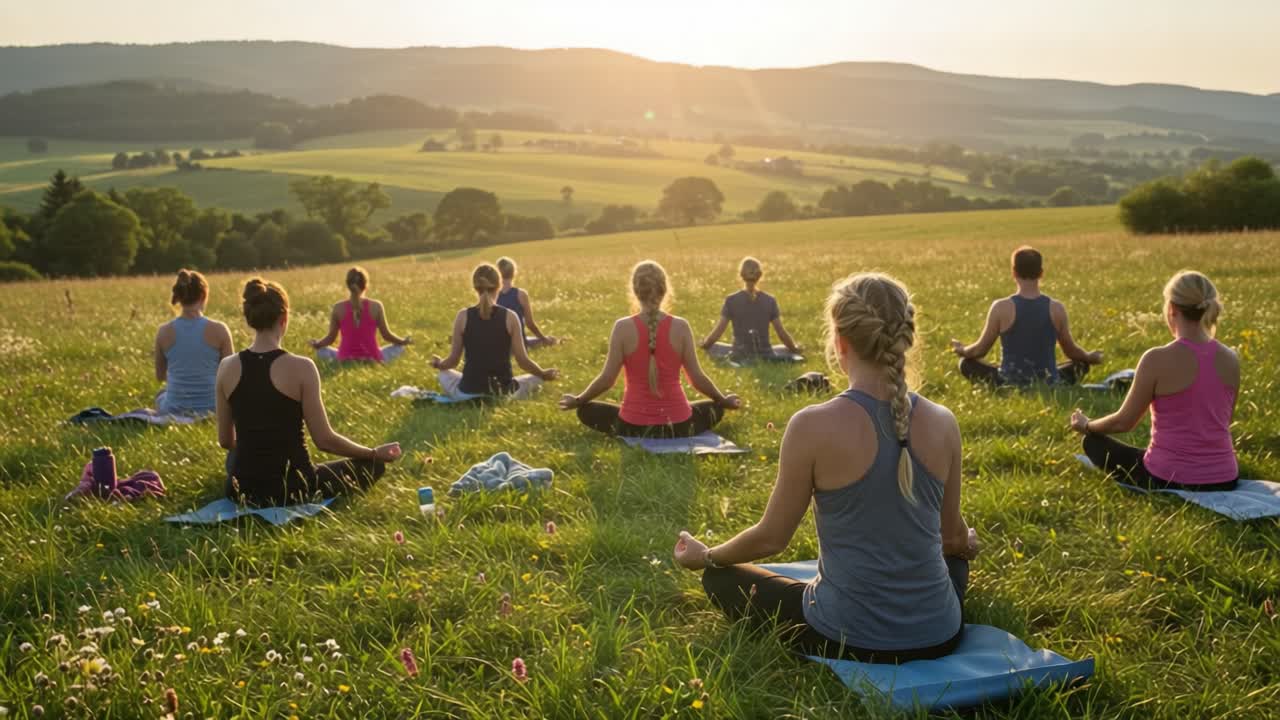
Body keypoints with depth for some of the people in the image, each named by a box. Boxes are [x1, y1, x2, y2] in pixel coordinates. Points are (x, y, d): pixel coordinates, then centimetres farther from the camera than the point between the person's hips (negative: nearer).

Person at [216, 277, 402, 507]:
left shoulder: (227, 367, -3)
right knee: (373, 464, 18)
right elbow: (325, 440, -12)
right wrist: (376, 453, 3)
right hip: (292, 488, -4)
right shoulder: (300, 367, -16)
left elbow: (226, 441, 6)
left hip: (243, 490, 4)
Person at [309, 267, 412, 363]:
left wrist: (316, 344, 24)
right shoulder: (376, 306, -10)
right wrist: (404, 341, 19)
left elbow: (330, 338, 2)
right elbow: (387, 335, -1)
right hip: (372, 360, -1)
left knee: (320, 350, 29)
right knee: (399, 346, 22)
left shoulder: (338, 308, -7)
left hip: (345, 359, 1)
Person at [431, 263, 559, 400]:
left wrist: (438, 364, 25)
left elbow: (453, 361, 1)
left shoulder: (463, 316, -5)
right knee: (536, 378, 27)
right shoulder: (510, 317, -7)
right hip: (503, 393, 0)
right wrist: (544, 374, 15)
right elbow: (523, 361, -4)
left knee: (444, 374, 32)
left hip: (469, 392, 1)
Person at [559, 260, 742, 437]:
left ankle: (637, 435, 15)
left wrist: (577, 400, 12)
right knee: (716, 407, 31)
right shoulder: (680, 326, -7)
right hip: (677, 425, 2)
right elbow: (697, 378, -2)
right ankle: (675, 435, 16)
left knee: (586, 410, 25)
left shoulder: (623, 328, -10)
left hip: (634, 426, -2)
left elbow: (607, 380, -6)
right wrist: (724, 400, 16)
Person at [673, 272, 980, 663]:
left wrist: (704, 556, 13)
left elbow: (771, 539, -7)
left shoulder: (814, 426, -19)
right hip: (939, 636, 4)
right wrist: (969, 545, 34)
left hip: (850, 638, -4)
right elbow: (952, 536, 8)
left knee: (721, 577, 21)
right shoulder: (943, 422, -7)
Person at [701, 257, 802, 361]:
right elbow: (782, 333, 0)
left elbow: (718, 332, -5)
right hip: (765, 356, 2)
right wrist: (795, 349, 18)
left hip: (739, 356, -2)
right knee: (790, 350, 31)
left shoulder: (731, 301, -7)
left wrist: (704, 344, 14)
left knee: (711, 347, 25)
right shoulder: (770, 301, -4)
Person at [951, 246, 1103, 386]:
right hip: (1049, 385, 2)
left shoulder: (1001, 308, -14)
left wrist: (961, 350, 20)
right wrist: (1090, 357, 29)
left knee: (966, 362, 19)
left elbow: (981, 350, -2)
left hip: (1010, 384, -2)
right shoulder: (1056, 308, -7)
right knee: (1082, 363, 30)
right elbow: (1071, 351, 7)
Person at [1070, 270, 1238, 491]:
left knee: (1093, 441, 18)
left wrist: (1086, 425, 14)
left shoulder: (1158, 359, -17)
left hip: (1170, 480, -6)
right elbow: (1222, 420, 13)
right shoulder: (1231, 359, -2)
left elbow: (1124, 422, -6)